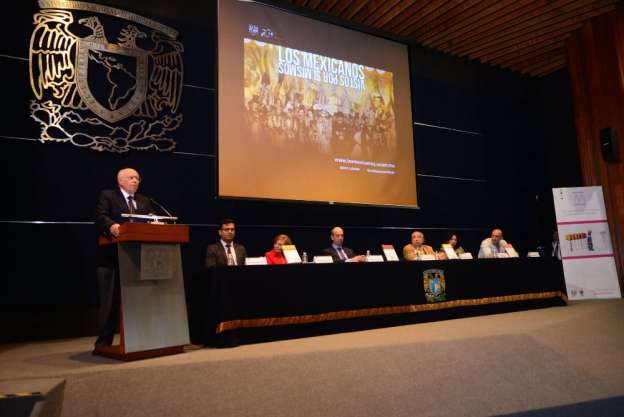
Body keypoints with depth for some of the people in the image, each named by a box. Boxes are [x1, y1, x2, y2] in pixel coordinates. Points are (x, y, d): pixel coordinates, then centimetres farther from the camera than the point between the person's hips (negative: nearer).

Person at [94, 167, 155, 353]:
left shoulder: (145, 201, 20)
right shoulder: (107, 196, 5)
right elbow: (100, 217, -11)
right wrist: (111, 226, -31)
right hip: (111, 255, -4)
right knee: (109, 299, 0)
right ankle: (104, 341, 7)